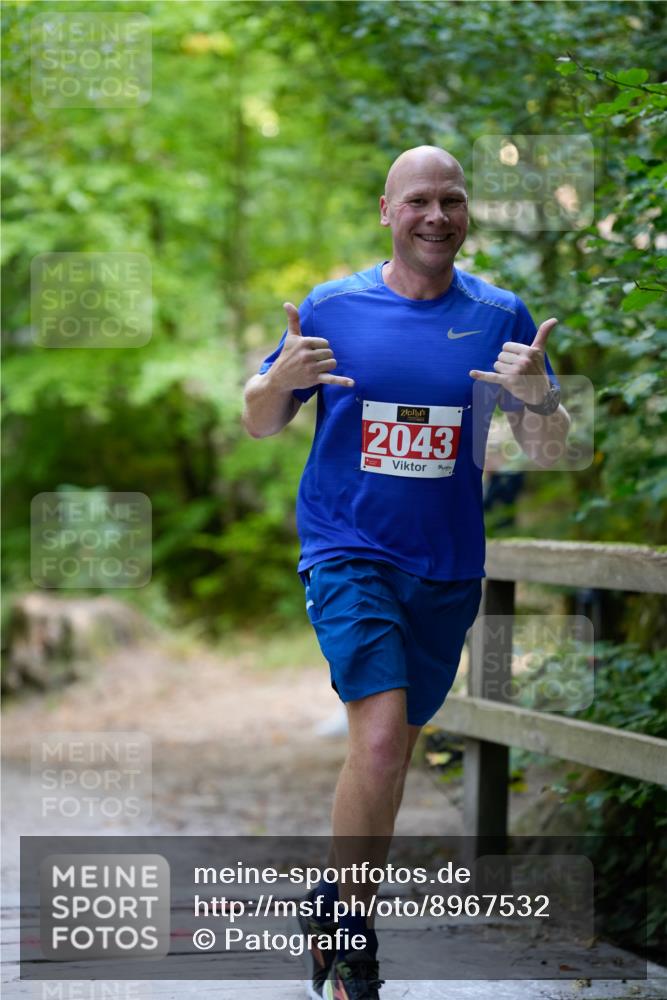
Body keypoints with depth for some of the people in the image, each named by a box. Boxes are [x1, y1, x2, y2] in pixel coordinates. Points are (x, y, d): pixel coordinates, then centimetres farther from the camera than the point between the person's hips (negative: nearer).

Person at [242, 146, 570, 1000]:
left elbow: (546, 455, 1)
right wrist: (282, 377, -17)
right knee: (380, 739, -19)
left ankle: (339, 913, 31)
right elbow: (259, 423, 6)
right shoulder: (332, 306, -2)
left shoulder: (500, 315, 0)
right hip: (347, 552, -3)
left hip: (447, 569, 3)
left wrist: (541, 397, -22)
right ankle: (345, 926, 0)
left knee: (389, 753, 12)